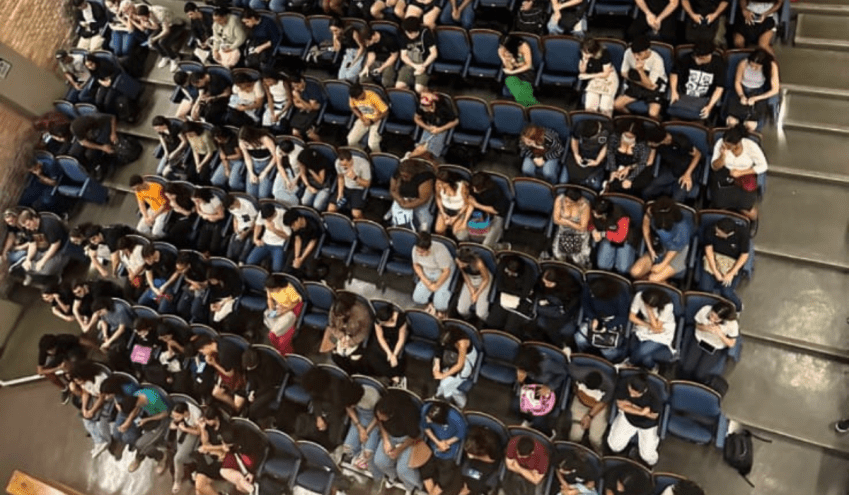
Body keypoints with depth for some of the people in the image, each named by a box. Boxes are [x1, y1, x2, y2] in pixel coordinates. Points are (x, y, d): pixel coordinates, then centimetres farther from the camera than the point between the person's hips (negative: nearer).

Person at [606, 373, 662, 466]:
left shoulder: (653, 396, -36)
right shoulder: (623, 385, -32)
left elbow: (654, 415, -18)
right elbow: (620, 404, -17)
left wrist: (631, 405, -28)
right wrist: (640, 412, -30)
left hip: (648, 424, -2)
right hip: (627, 416, 2)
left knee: (648, 457, -7)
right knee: (614, 446, -4)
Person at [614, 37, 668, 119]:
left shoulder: (657, 60, -25)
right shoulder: (629, 53, -15)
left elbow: (651, 86, -22)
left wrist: (640, 70, -35)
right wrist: (639, 81, -12)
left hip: (655, 88, -4)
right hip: (636, 86, 4)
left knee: (653, 114, -29)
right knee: (616, 105, -17)